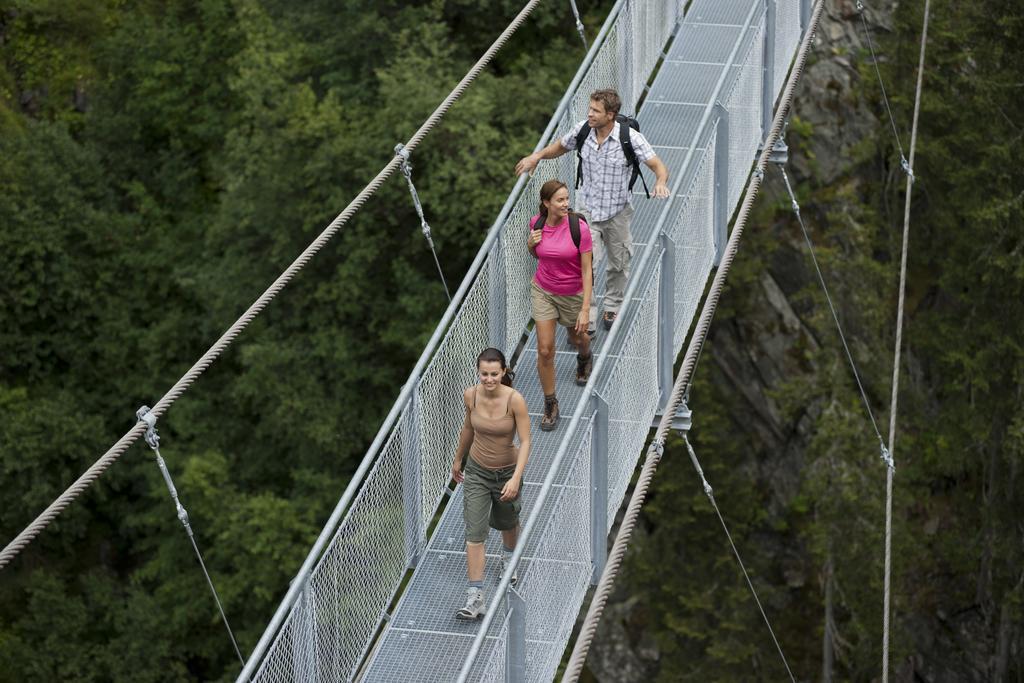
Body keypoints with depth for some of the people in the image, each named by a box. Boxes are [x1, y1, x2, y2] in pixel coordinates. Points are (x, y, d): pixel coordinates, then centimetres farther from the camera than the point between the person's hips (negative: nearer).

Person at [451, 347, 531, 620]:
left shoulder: (514, 400, -24)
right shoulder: (470, 395, -14)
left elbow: (525, 442, -21)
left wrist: (516, 479, -31)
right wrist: (458, 459, 18)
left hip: (507, 472, -1)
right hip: (476, 471, 1)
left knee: (507, 522, 24)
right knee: (474, 533, -9)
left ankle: (508, 559, 59)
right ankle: (475, 600, -9)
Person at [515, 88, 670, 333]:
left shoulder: (630, 138, -21)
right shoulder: (582, 130, -11)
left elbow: (658, 166, -19)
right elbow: (560, 147, 12)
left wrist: (660, 182, -41)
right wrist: (537, 156, -4)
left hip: (617, 213, -1)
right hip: (588, 210, 1)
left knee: (618, 266, 18)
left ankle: (613, 308, 42)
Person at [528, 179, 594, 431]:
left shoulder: (579, 227, -23)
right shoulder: (537, 223, -11)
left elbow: (587, 271, -19)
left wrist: (585, 309, -22)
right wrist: (531, 244, -14)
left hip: (573, 294, -2)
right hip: (543, 292, 2)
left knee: (577, 338, 24)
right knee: (545, 350, -4)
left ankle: (585, 357, 62)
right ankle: (550, 404, 11)